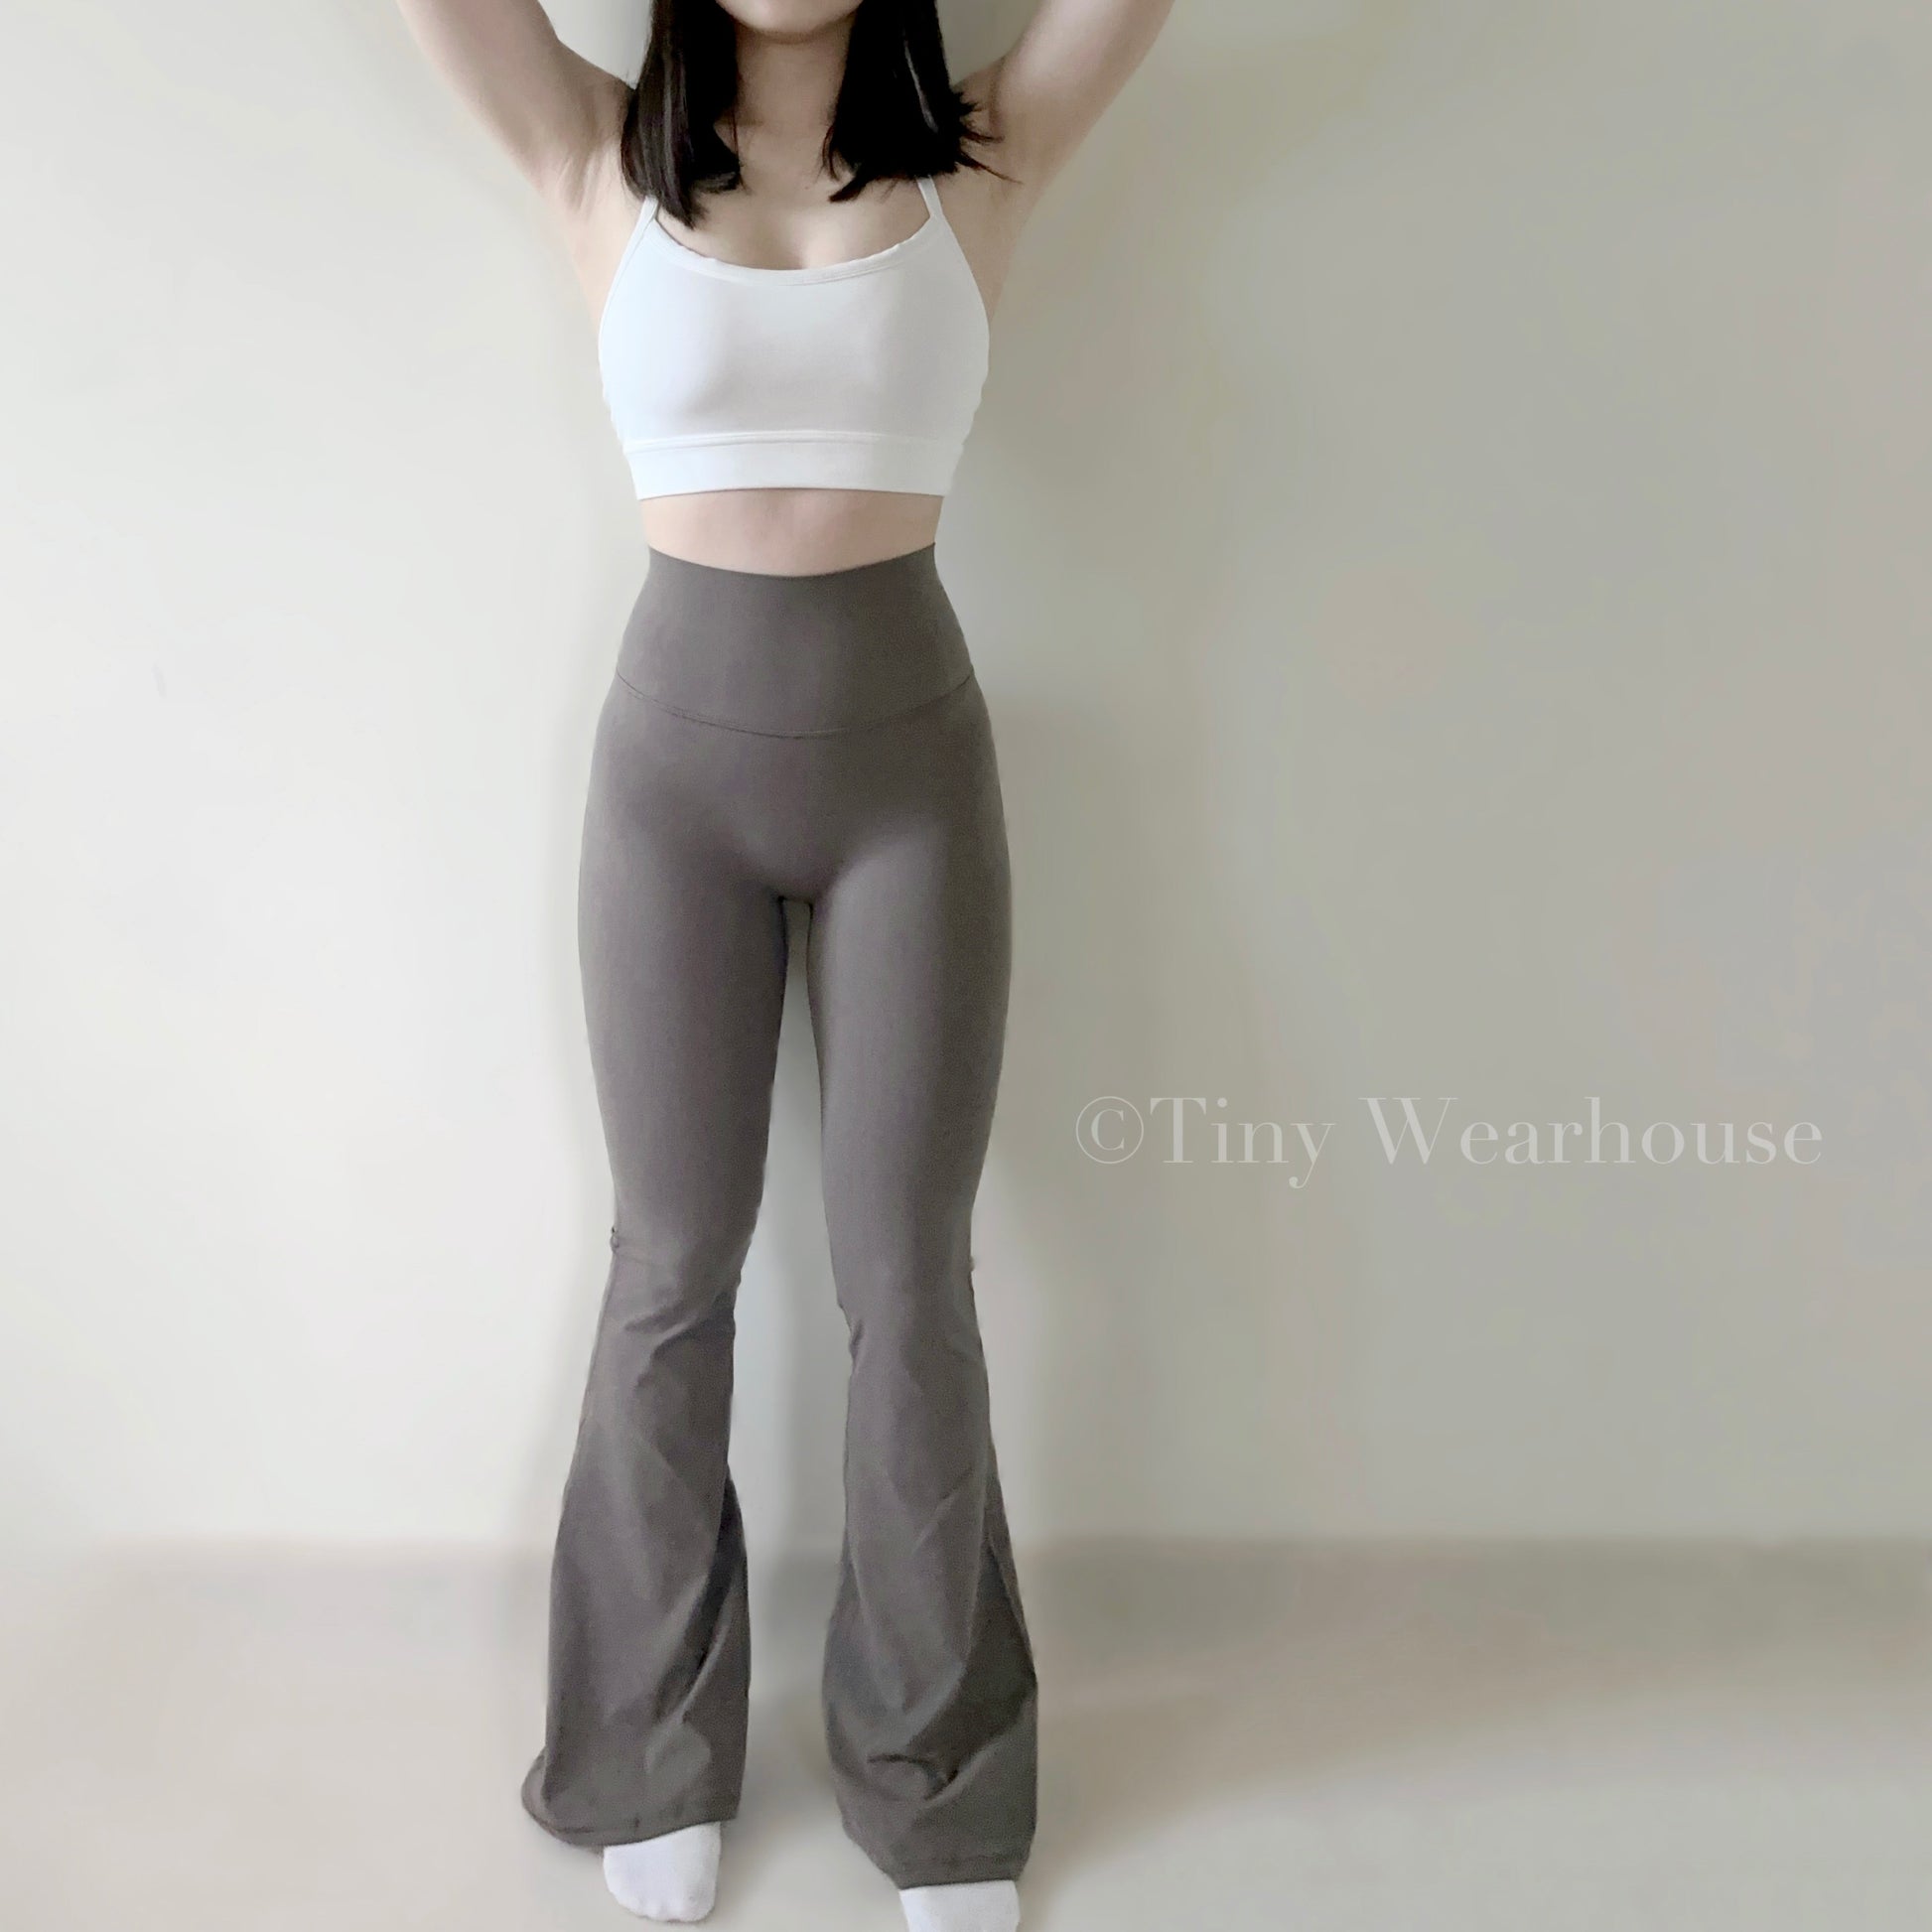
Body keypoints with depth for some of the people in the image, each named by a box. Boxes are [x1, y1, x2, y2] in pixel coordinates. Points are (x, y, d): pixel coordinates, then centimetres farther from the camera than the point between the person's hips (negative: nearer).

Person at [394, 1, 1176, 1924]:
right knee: (673, 1263, 9)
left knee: (909, 1274, 5)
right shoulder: (596, 164, 4)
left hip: (911, 762, 0)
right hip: (675, 756, 1)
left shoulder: (982, 162, 3)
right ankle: (653, 1755, 30)